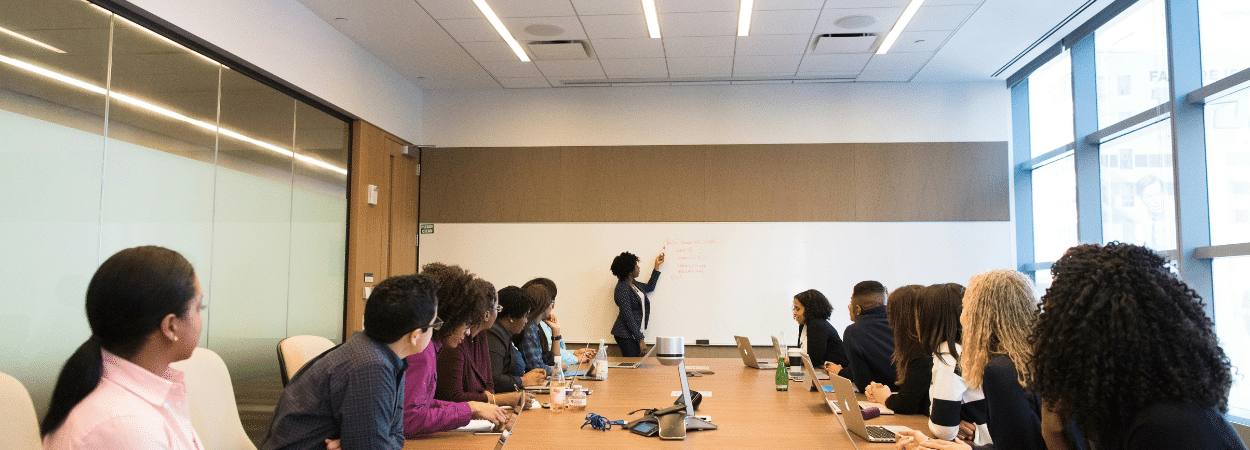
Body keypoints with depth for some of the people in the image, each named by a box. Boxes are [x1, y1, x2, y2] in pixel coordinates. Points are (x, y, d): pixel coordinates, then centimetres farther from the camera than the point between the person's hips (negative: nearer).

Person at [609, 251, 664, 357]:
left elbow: (649, 287, 29)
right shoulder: (622, 289, -19)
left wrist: (657, 265, 27)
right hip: (626, 335, -9)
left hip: (635, 332, 9)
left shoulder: (633, 283, 10)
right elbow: (628, 317, -21)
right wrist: (640, 340, -20)